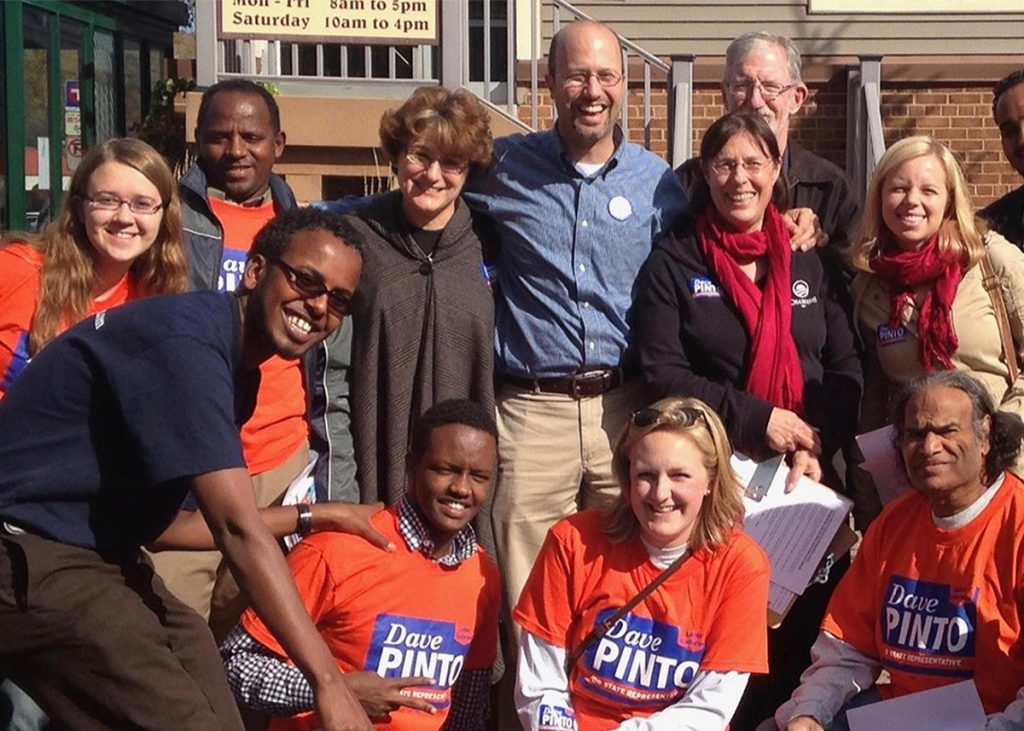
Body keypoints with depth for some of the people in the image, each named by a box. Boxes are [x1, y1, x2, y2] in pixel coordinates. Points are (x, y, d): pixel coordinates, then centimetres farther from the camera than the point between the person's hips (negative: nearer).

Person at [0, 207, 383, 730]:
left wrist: (311, 519, 17)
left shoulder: (232, 364, 11)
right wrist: (327, 681, -27)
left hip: (95, 555, 10)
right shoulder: (187, 341, -20)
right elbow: (238, 530, -26)